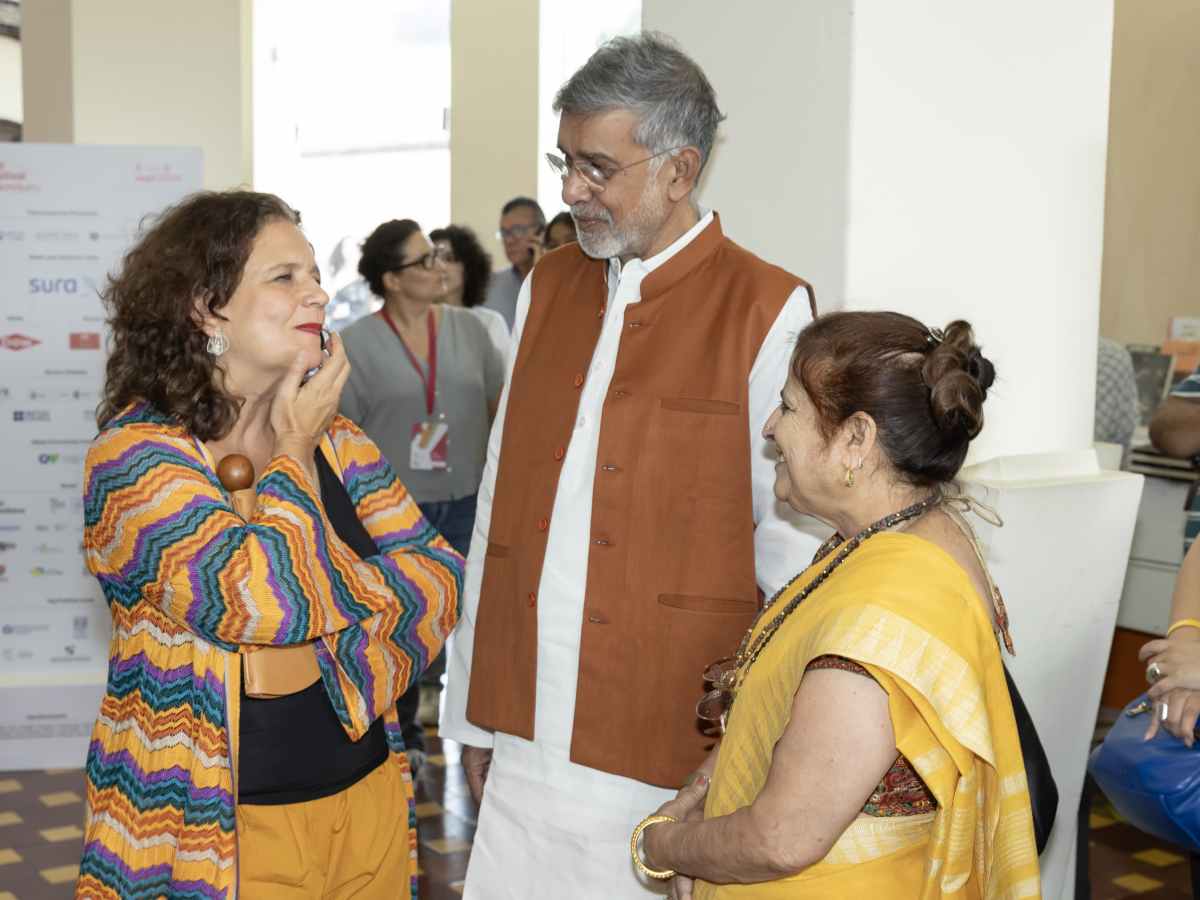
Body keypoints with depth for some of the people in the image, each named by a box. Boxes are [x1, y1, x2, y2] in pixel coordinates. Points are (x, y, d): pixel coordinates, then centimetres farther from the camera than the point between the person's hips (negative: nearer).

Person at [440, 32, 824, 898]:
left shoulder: (766, 311, -8)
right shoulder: (546, 287, 8)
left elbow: (791, 545, -6)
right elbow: (500, 500, 10)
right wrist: (475, 710, 11)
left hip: (675, 742, -4)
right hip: (526, 739, 5)